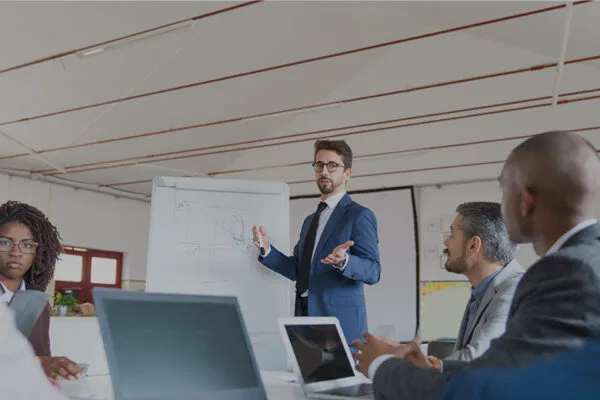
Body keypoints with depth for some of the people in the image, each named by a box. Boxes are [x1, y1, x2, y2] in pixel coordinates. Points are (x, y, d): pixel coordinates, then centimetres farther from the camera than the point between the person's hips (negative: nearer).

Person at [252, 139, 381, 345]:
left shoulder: (359, 216, -3)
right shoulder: (310, 221, 20)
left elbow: (373, 272, -11)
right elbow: (296, 270, 15)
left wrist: (344, 261, -30)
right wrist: (267, 249, 1)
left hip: (340, 320, -6)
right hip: (305, 314, 6)